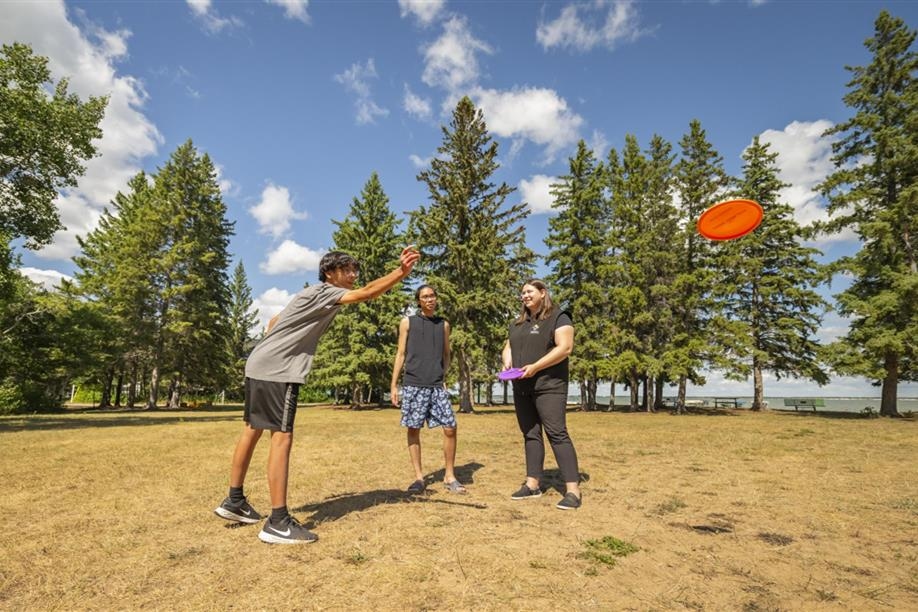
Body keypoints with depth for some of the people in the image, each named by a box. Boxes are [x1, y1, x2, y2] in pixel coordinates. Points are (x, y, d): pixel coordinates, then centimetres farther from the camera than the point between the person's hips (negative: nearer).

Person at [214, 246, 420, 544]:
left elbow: (275, 321, 28)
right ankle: (278, 523, -8)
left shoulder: (313, 295, 18)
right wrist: (401, 271, -34)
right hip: (277, 372, -11)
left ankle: (234, 501, 30)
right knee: (282, 438, -11)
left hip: (260, 365, 11)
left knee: (252, 430, 17)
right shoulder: (322, 292, -11)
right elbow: (366, 294, -27)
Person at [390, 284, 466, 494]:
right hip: (413, 385, -2)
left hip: (437, 386, 2)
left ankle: (449, 476, 10)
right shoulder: (408, 322, 7)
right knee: (413, 429, 2)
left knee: (450, 428, -4)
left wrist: (443, 378, 5)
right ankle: (418, 477, 14)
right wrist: (393, 385, 1)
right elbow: (400, 354, 5)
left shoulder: (444, 324, 13)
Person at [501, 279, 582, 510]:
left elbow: (565, 347, -14)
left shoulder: (558, 317, -3)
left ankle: (573, 490, -8)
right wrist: (507, 360, -1)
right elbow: (508, 347, 24)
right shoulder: (518, 323, 19)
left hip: (548, 386, -7)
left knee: (557, 434, -11)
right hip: (522, 388, 7)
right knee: (530, 434, 9)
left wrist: (535, 367, -20)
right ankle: (533, 484, 16)